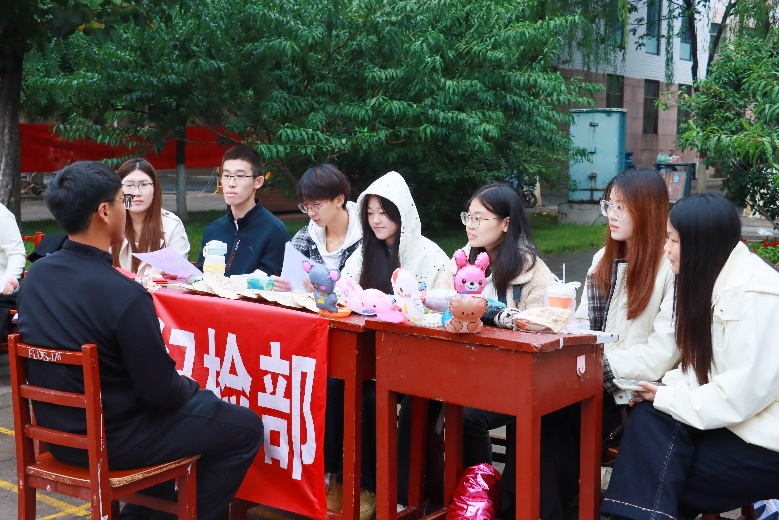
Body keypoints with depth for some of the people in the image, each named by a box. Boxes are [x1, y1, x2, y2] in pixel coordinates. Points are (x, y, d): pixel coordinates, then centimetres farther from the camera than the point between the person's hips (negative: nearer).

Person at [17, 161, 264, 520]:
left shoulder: (35, 275, -5)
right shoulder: (125, 295, -29)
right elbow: (162, 391, -22)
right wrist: (192, 387, 1)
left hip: (57, 428, 8)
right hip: (110, 440, -8)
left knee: (193, 399, 31)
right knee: (247, 427, 6)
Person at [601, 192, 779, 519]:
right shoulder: (712, 281, 8)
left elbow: (744, 391, -25)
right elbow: (701, 367, 10)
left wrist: (668, 399, -14)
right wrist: (667, 390, -9)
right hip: (736, 422, 8)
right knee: (651, 419, -12)